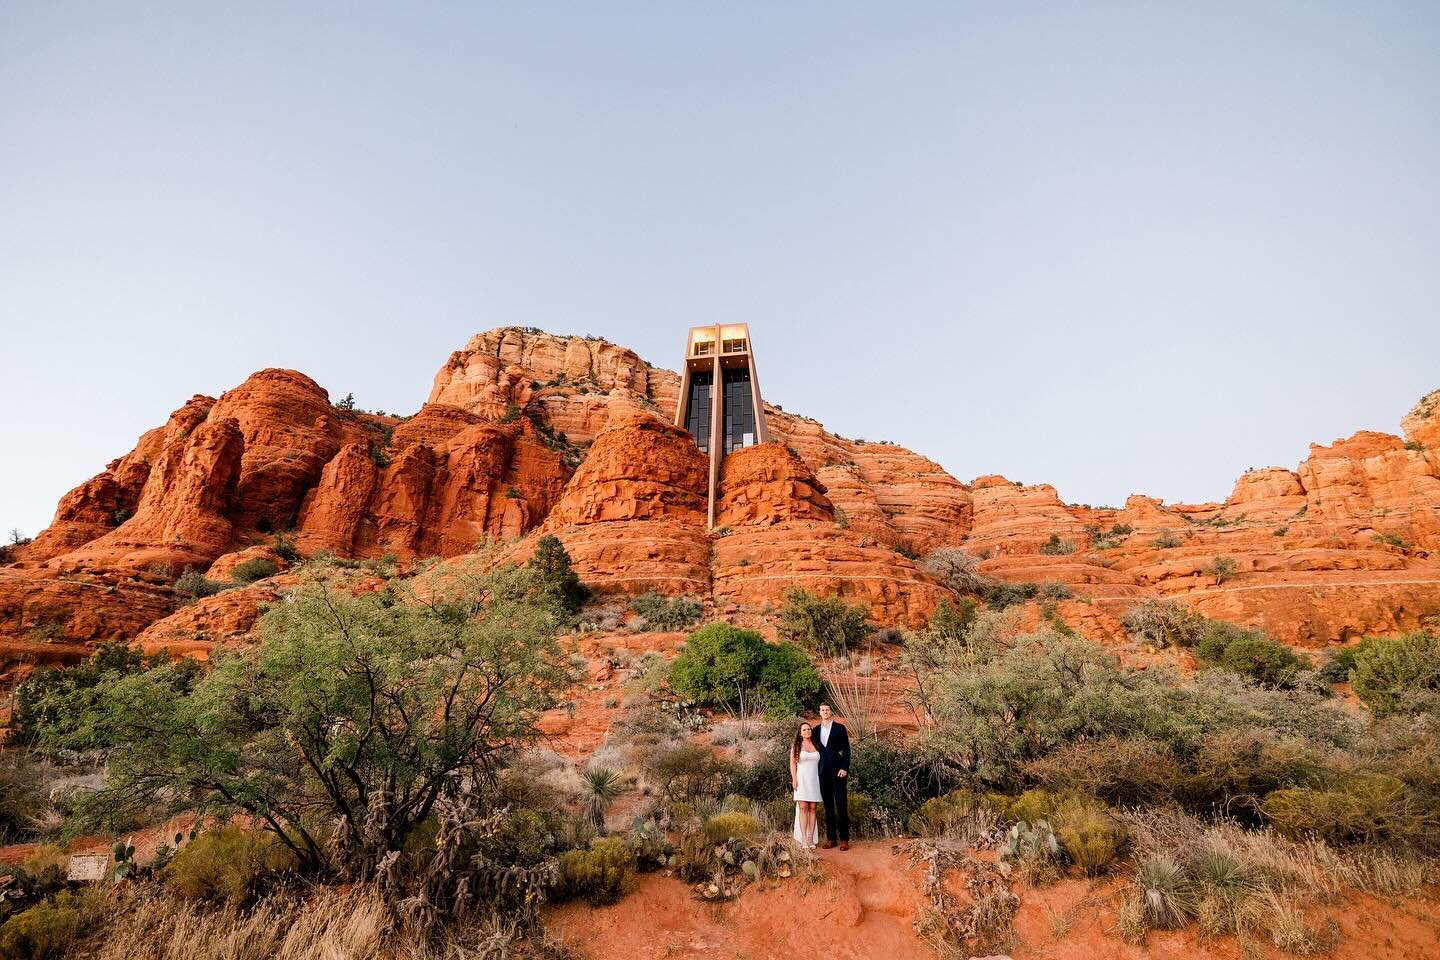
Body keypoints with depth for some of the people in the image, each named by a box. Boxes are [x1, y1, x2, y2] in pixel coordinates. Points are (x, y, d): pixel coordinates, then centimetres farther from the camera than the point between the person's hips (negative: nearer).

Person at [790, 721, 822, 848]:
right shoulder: (796, 746, 4)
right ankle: (804, 839, -9)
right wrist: (794, 779, -7)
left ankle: (811, 839, 4)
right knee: (803, 808, -8)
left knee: (812, 809, 1)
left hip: (814, 779, 3)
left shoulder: (816, 746, 11)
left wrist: (821, 780, 7)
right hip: (801, 779, -3)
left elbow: (820, 763, 14)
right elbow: (793, 763, 2)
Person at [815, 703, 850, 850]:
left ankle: (844, 839, 1)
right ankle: (831, 838, 13)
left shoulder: (840, 728, 1)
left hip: (838, 771, -4)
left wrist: (844, 768, -10)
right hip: (823, 773, 4)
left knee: (841, 805, -4)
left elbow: (846, 749, -2)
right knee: (828, 806, 7)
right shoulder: (816, 730, 11)